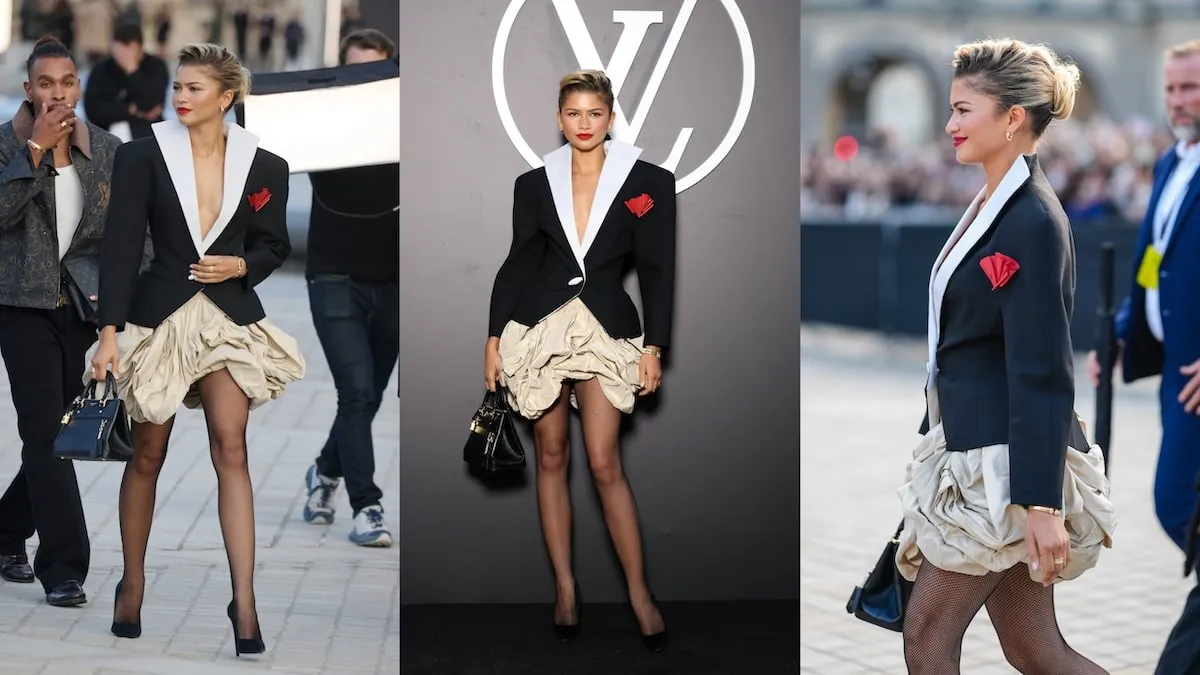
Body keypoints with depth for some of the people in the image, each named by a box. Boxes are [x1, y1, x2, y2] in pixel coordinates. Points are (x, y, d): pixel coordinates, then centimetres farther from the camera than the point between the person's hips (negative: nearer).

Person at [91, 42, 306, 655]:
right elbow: (120, 247, -8)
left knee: (230, 448, -10)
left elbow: (275, 247, 12)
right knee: (148, 456, 10)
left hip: (229, 317, 0)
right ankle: (132, 583, 26)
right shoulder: (142, 156, -4)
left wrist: (240, 265, -10)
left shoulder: (264, 167, 1)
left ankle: (244, 601, -10)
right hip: (158, 316, 0)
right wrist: (109, 331, -15)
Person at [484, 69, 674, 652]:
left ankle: (639, 592, 3)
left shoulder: (647, 182, -1)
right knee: (551, 456, 7)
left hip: (606, 329, -3)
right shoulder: (534, 184, 5)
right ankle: (565, 587, 15)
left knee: (604, 463, -8)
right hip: (539, 325, 3)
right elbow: (518, 263, 9)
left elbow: (657, 270, 1)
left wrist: (654, 347, -3)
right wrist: (494, 338, 5)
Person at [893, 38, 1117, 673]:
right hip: (972, 449, 10)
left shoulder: (1033, 222, -16)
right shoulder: (993, 205, 13)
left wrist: (1042, 504, -23)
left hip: (1005, 467, -10)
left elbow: (1043, 374, -20)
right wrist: (940, 433, 23)